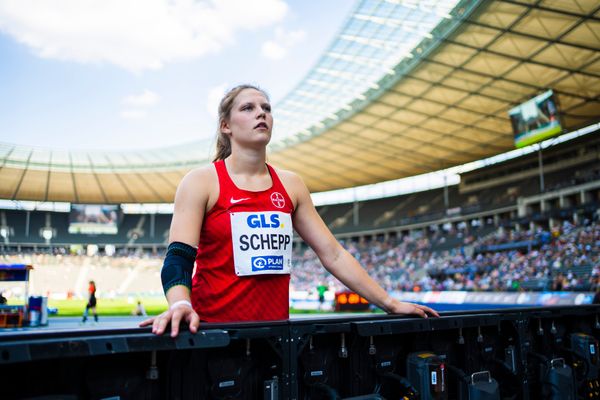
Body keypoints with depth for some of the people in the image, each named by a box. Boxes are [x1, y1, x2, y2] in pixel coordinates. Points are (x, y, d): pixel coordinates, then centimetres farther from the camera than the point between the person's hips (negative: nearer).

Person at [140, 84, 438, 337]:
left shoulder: (290, 185, 8)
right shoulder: (201, 182, -4)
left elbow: (333, 254, 8)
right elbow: (178, 258, -13)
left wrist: (390, 304, 5)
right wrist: (180, 305, -34)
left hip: (276, 329, 4)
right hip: (214, 330, -3)